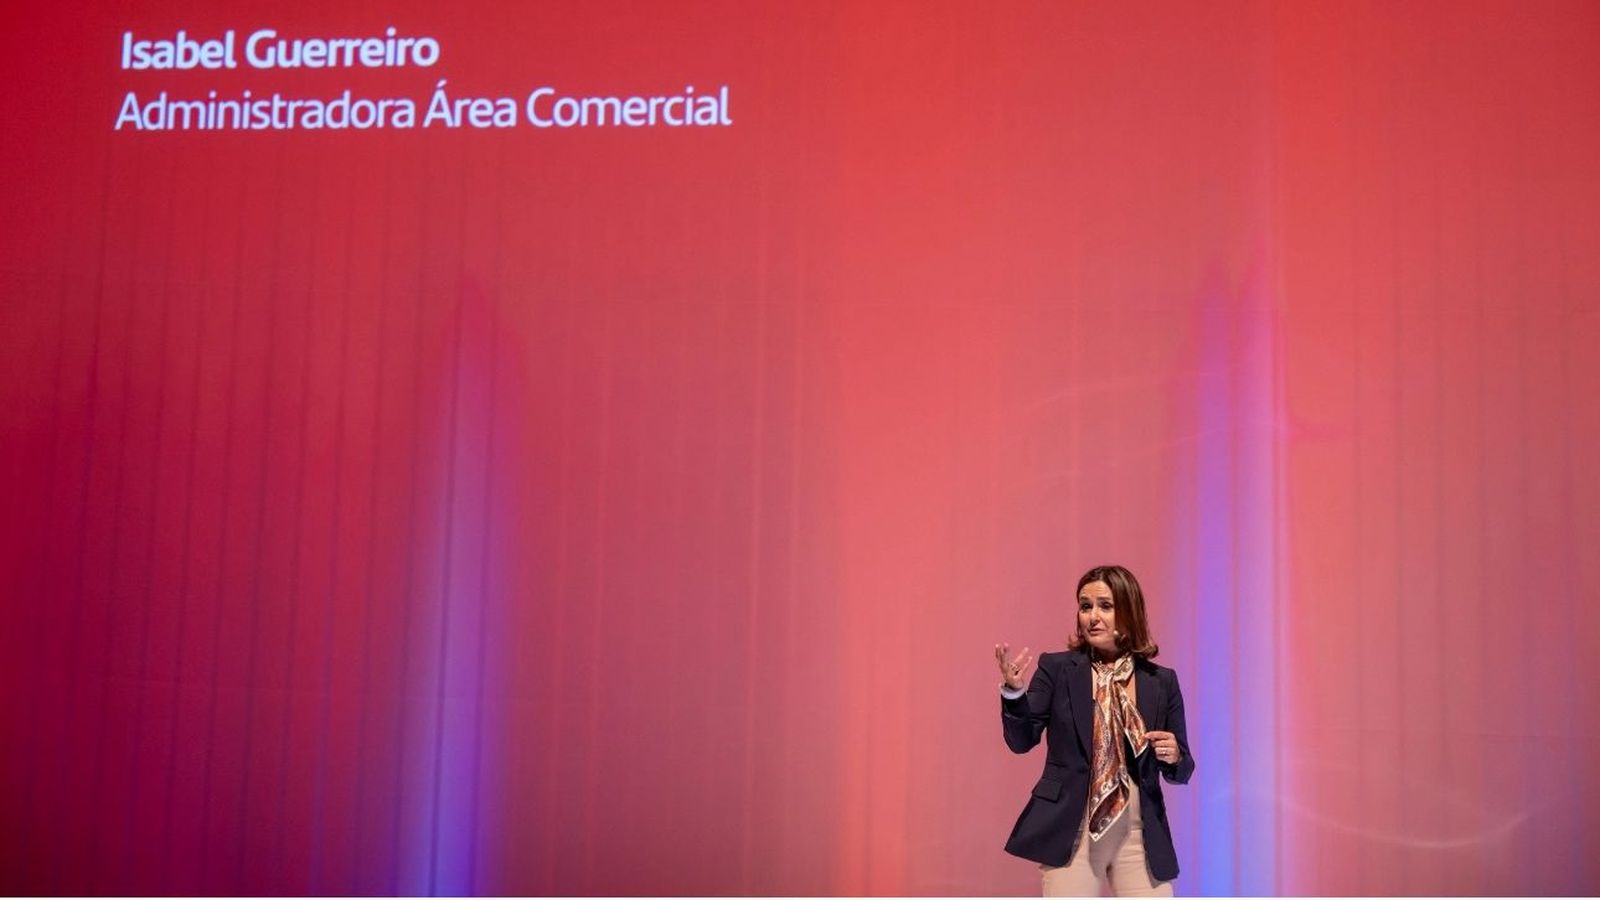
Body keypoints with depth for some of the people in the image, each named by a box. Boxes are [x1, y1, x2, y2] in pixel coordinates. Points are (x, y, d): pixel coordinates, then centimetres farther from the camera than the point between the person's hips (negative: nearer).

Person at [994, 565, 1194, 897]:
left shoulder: (1161, 682, 5)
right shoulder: (1057, 668, 0)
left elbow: (1181, 770, 11)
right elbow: (1021, 740, -6)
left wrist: (1174, 756, -12)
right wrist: (1013, 690, -24)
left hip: (1140, 836, 2)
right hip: (1072, 834, -2)